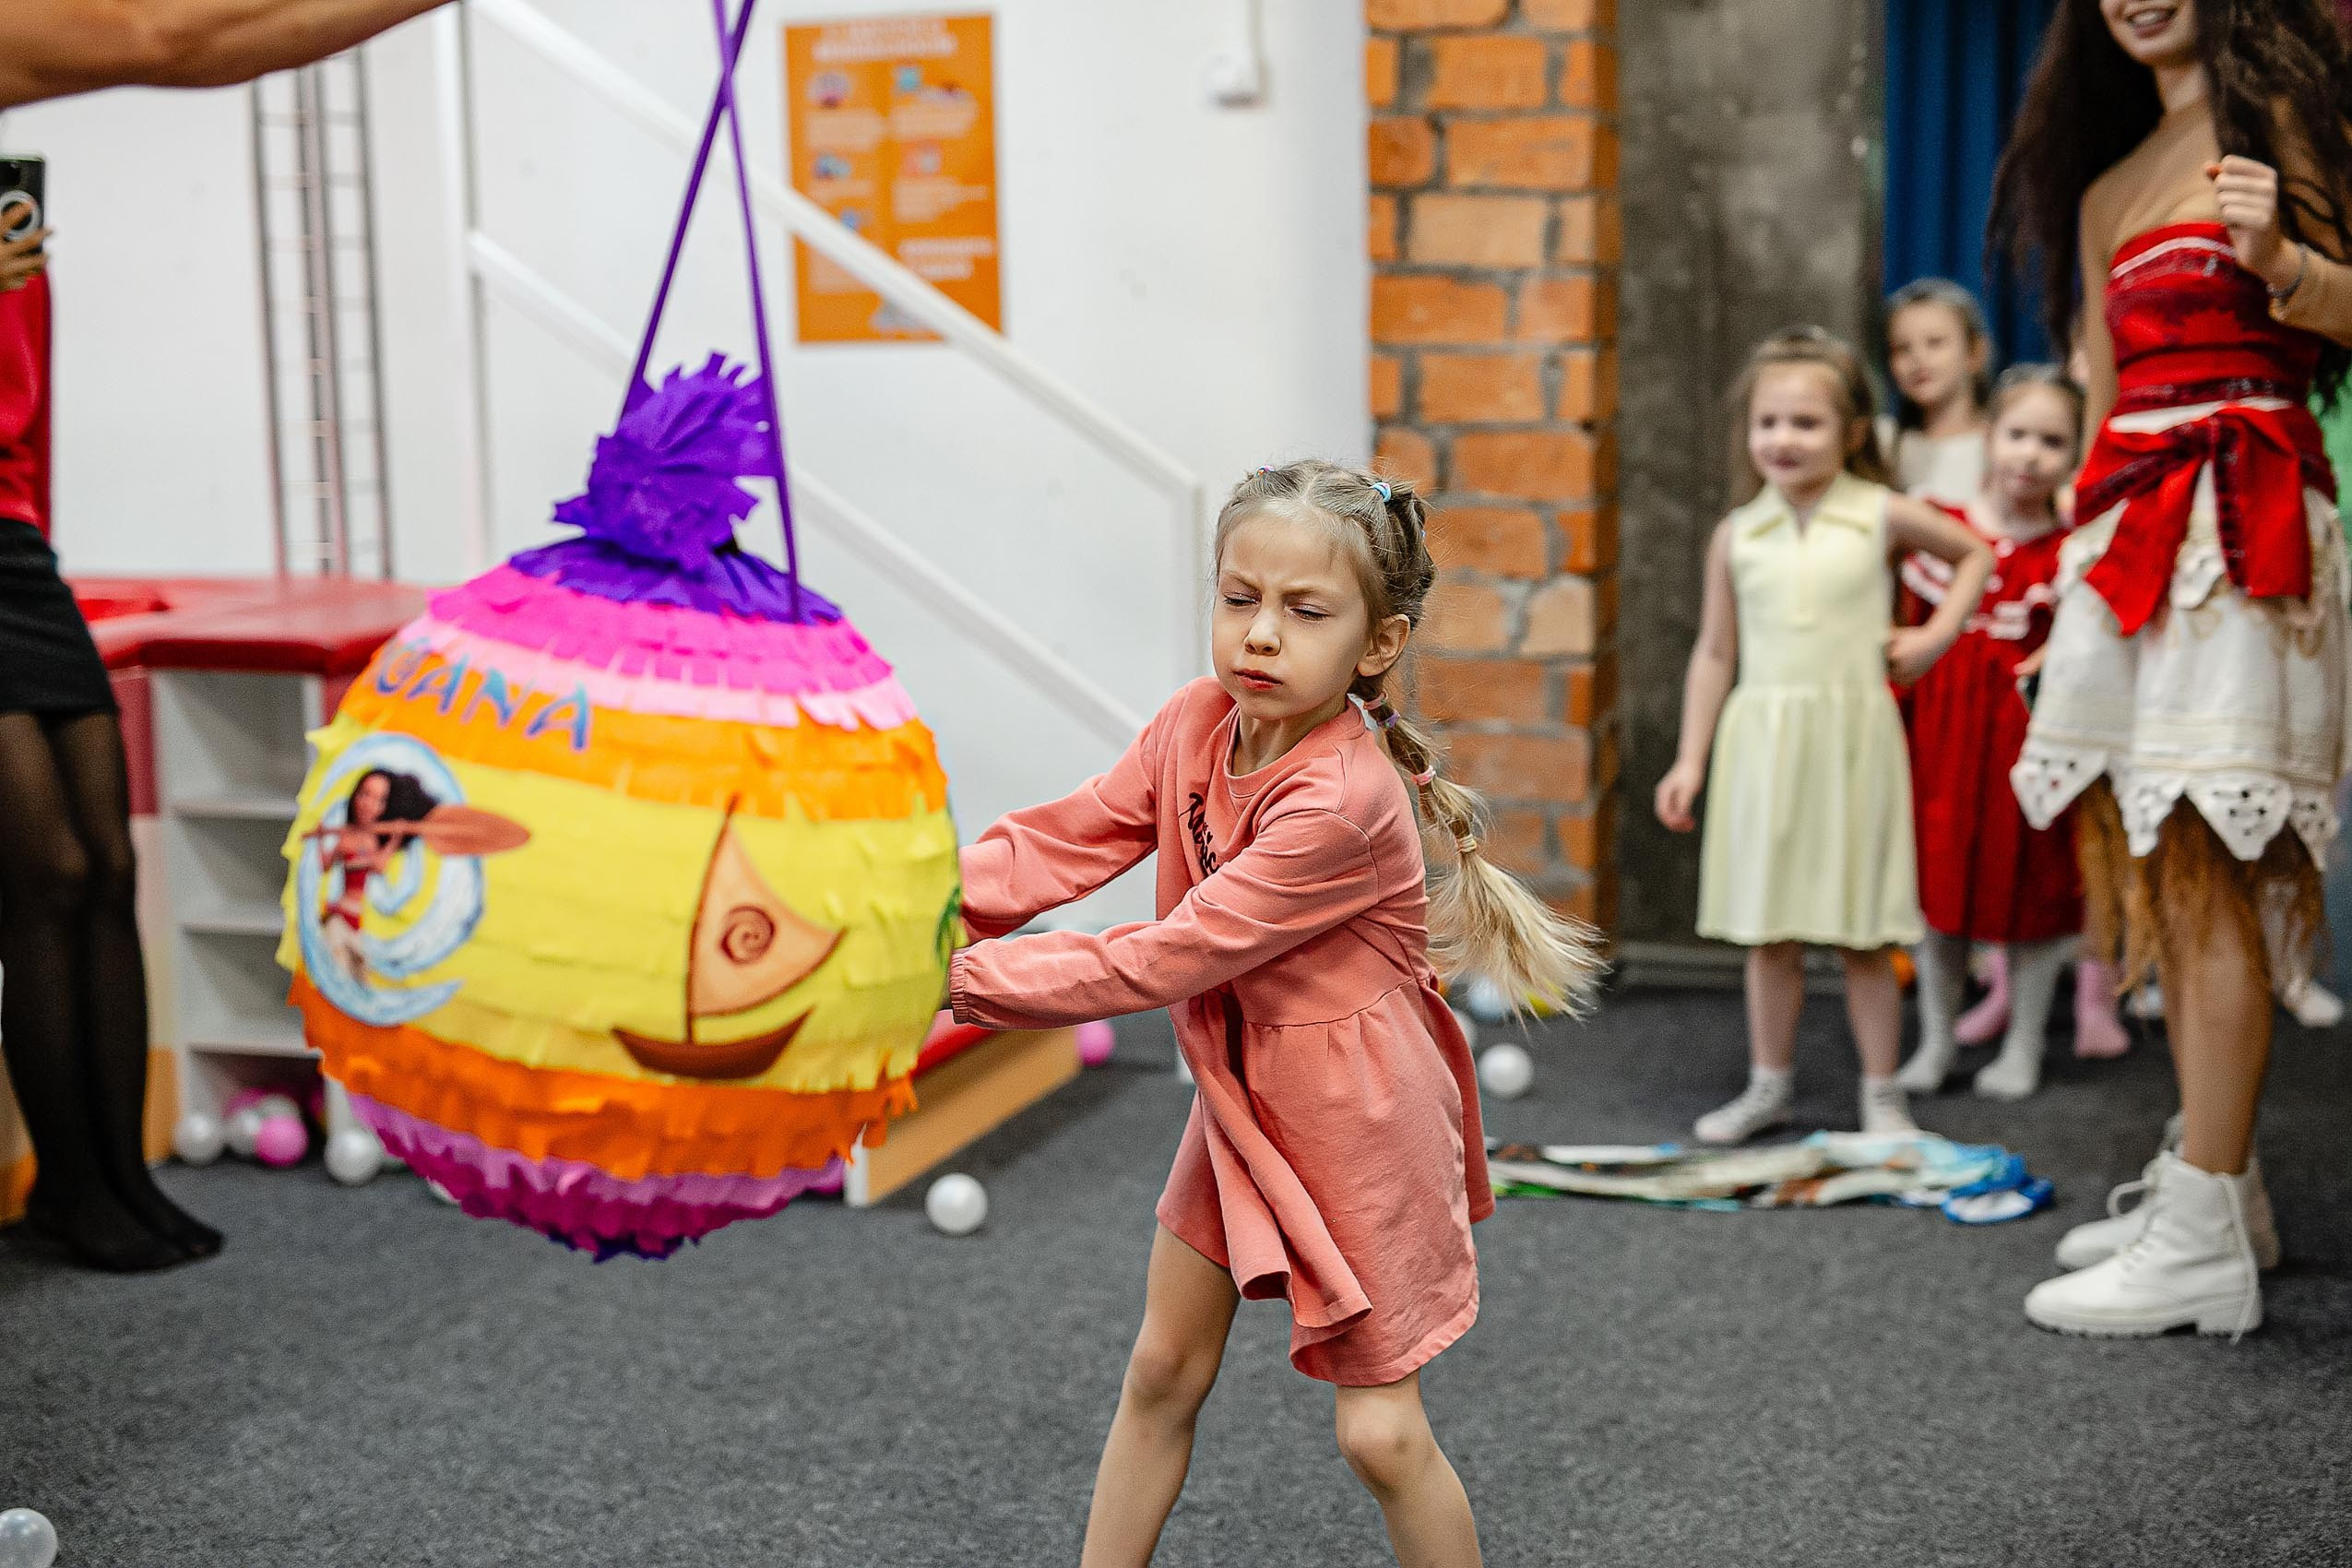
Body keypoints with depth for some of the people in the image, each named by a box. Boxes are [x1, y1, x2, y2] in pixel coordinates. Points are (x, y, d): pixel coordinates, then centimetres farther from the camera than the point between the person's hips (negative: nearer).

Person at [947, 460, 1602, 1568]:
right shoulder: (1198, 724, -8)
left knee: (1379, 1433, 0)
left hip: (1356, 1121, -7)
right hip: (1238, 1094, 7)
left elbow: (1165, 959, -29)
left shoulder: (1345, 802, -31)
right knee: (1162, 1370, 17)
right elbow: (1071, 839, -7)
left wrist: (968, 981, -26)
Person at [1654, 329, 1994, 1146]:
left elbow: (1974, 555, 17)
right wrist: (1691, 758, 5)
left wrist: (1937, 633, 4)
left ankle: (1881, 1092, 16)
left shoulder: (1882, 516, -1)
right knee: (1767, 931, 9)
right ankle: (1768, 1085, 22)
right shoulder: (1736, 535, 3)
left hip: (1852, 738, -2)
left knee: (1862, 937, 4)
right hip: (1761, 740, 2)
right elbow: (1715, 651, 8)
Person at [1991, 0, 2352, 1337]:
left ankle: (2205, 1240, -9)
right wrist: (2074, 567, 19)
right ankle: (2213, 1187, 14)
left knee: (2205, 875, -10)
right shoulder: (2106, 190, 21)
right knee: (2155, 873, 6)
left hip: (2240, 525, -7)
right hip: (2126, 525, 8)